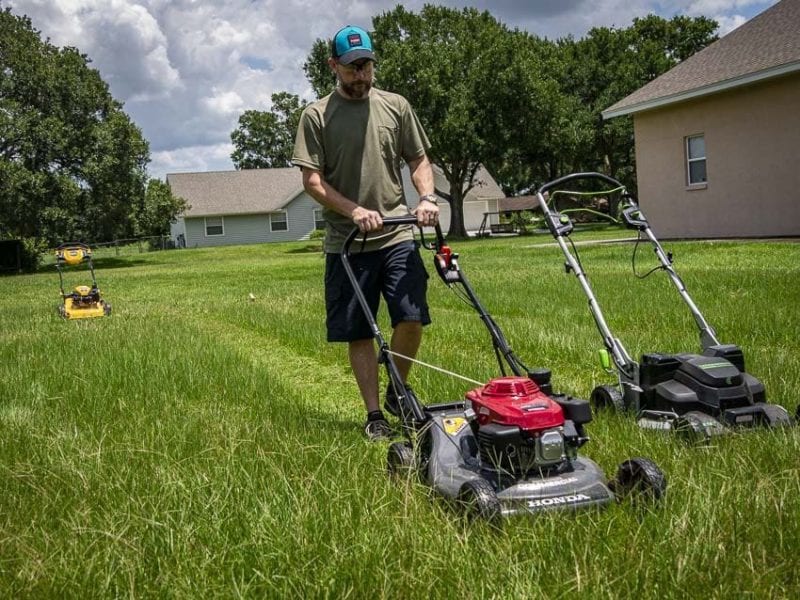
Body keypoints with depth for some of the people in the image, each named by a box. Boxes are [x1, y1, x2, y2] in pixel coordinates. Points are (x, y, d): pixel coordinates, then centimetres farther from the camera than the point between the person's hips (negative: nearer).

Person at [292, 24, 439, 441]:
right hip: (347, 244, -1)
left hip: (397, 236, 1)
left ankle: (397, 394, 17)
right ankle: (374, 414, 15)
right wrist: (354, 211, -18)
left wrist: (427, 196, -7)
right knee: (358, 333, 3)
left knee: (411, 319, -8)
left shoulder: (396, 106, 9)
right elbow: (312, 180, -5)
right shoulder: (316, 116, 1)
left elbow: (418, 160, 13)